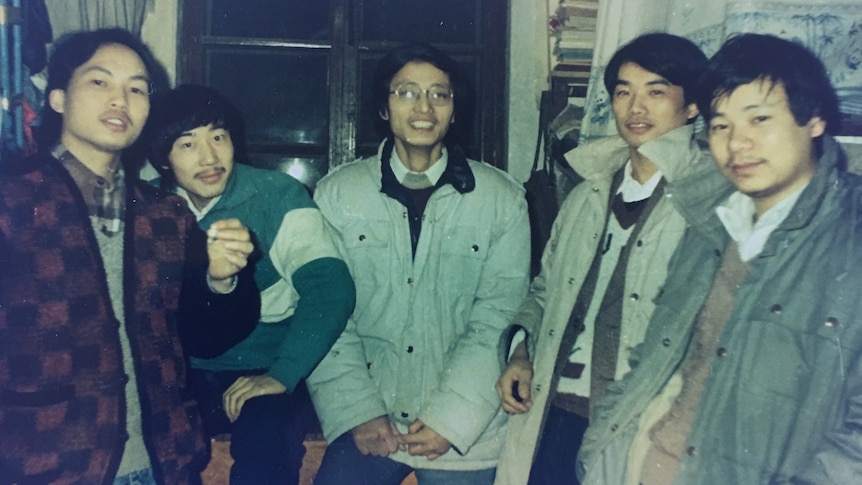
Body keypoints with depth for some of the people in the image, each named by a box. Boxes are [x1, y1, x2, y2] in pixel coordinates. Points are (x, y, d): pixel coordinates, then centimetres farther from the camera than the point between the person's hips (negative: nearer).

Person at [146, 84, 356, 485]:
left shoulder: (278, 197, -8)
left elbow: (329, 288, -18)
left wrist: (282, 375, -26)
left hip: (265, 374, -3)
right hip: (184, 376, 4)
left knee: (264, 451, -30)